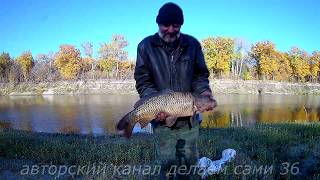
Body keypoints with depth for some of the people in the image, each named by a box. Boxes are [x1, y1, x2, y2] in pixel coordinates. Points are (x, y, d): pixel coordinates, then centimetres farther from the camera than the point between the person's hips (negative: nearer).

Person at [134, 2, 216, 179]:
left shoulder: (192, 44, 3)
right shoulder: (146, 46, -2)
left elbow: (200, 75, 8)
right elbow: (143, 81, -5)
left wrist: (203, 91, -12)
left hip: (189, 117, 2)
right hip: (162, 117, -2)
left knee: (188, 163, 15)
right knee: (167, 164, 6)